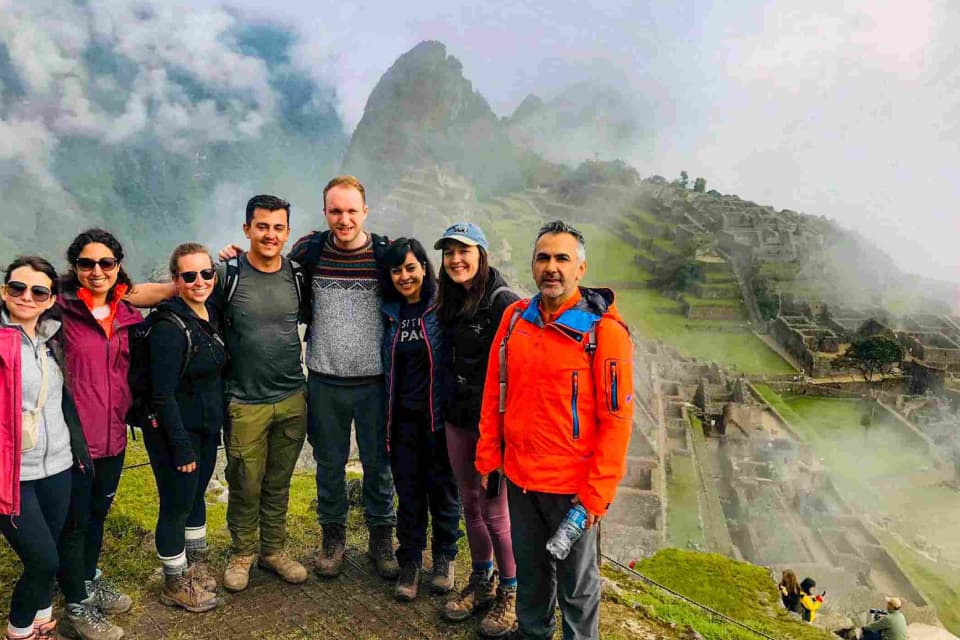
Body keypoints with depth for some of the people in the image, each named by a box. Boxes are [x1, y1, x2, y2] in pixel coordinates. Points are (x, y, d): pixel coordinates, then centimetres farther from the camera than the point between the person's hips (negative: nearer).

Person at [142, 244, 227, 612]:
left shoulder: (213, 314, 1)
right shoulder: (169, 327, -21)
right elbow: (163, 395, -21)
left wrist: (218, 425, 10)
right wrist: (181, 446, -18)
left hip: (207, 428, 8)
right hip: (175, 432, -7)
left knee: (196, 496, 20)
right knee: (176, 506, 7)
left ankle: (194, 569, 38)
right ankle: (174, 585, 26)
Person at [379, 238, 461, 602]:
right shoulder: (390, 313, 5)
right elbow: (388, 367, 12)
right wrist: (387, 416, 9)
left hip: (439, 414, -3)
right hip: (403, 416, 3)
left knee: (442, 486, 10)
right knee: (408, 489, 10)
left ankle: (445, 557, 30)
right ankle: (410, 560, 26)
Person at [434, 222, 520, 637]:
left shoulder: (503, 302, -15)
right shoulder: (450, 303, 8)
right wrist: (447, 407, 16)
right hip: (457, 418, 7)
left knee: (494, 510, 3)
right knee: (470, 504, 16)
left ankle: (510, 594, 24)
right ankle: (481, 583, 35)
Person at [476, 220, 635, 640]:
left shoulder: (604, 331, -14)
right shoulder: (515, 317, 1)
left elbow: (617, 418, -14)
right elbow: (494, 393, 7)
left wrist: (597, 491, -14)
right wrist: (488, 457, 6)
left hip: (573, 485, -4)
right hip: (519, 477, 5)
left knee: (576, 582, 13)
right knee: (529, 570, 23)